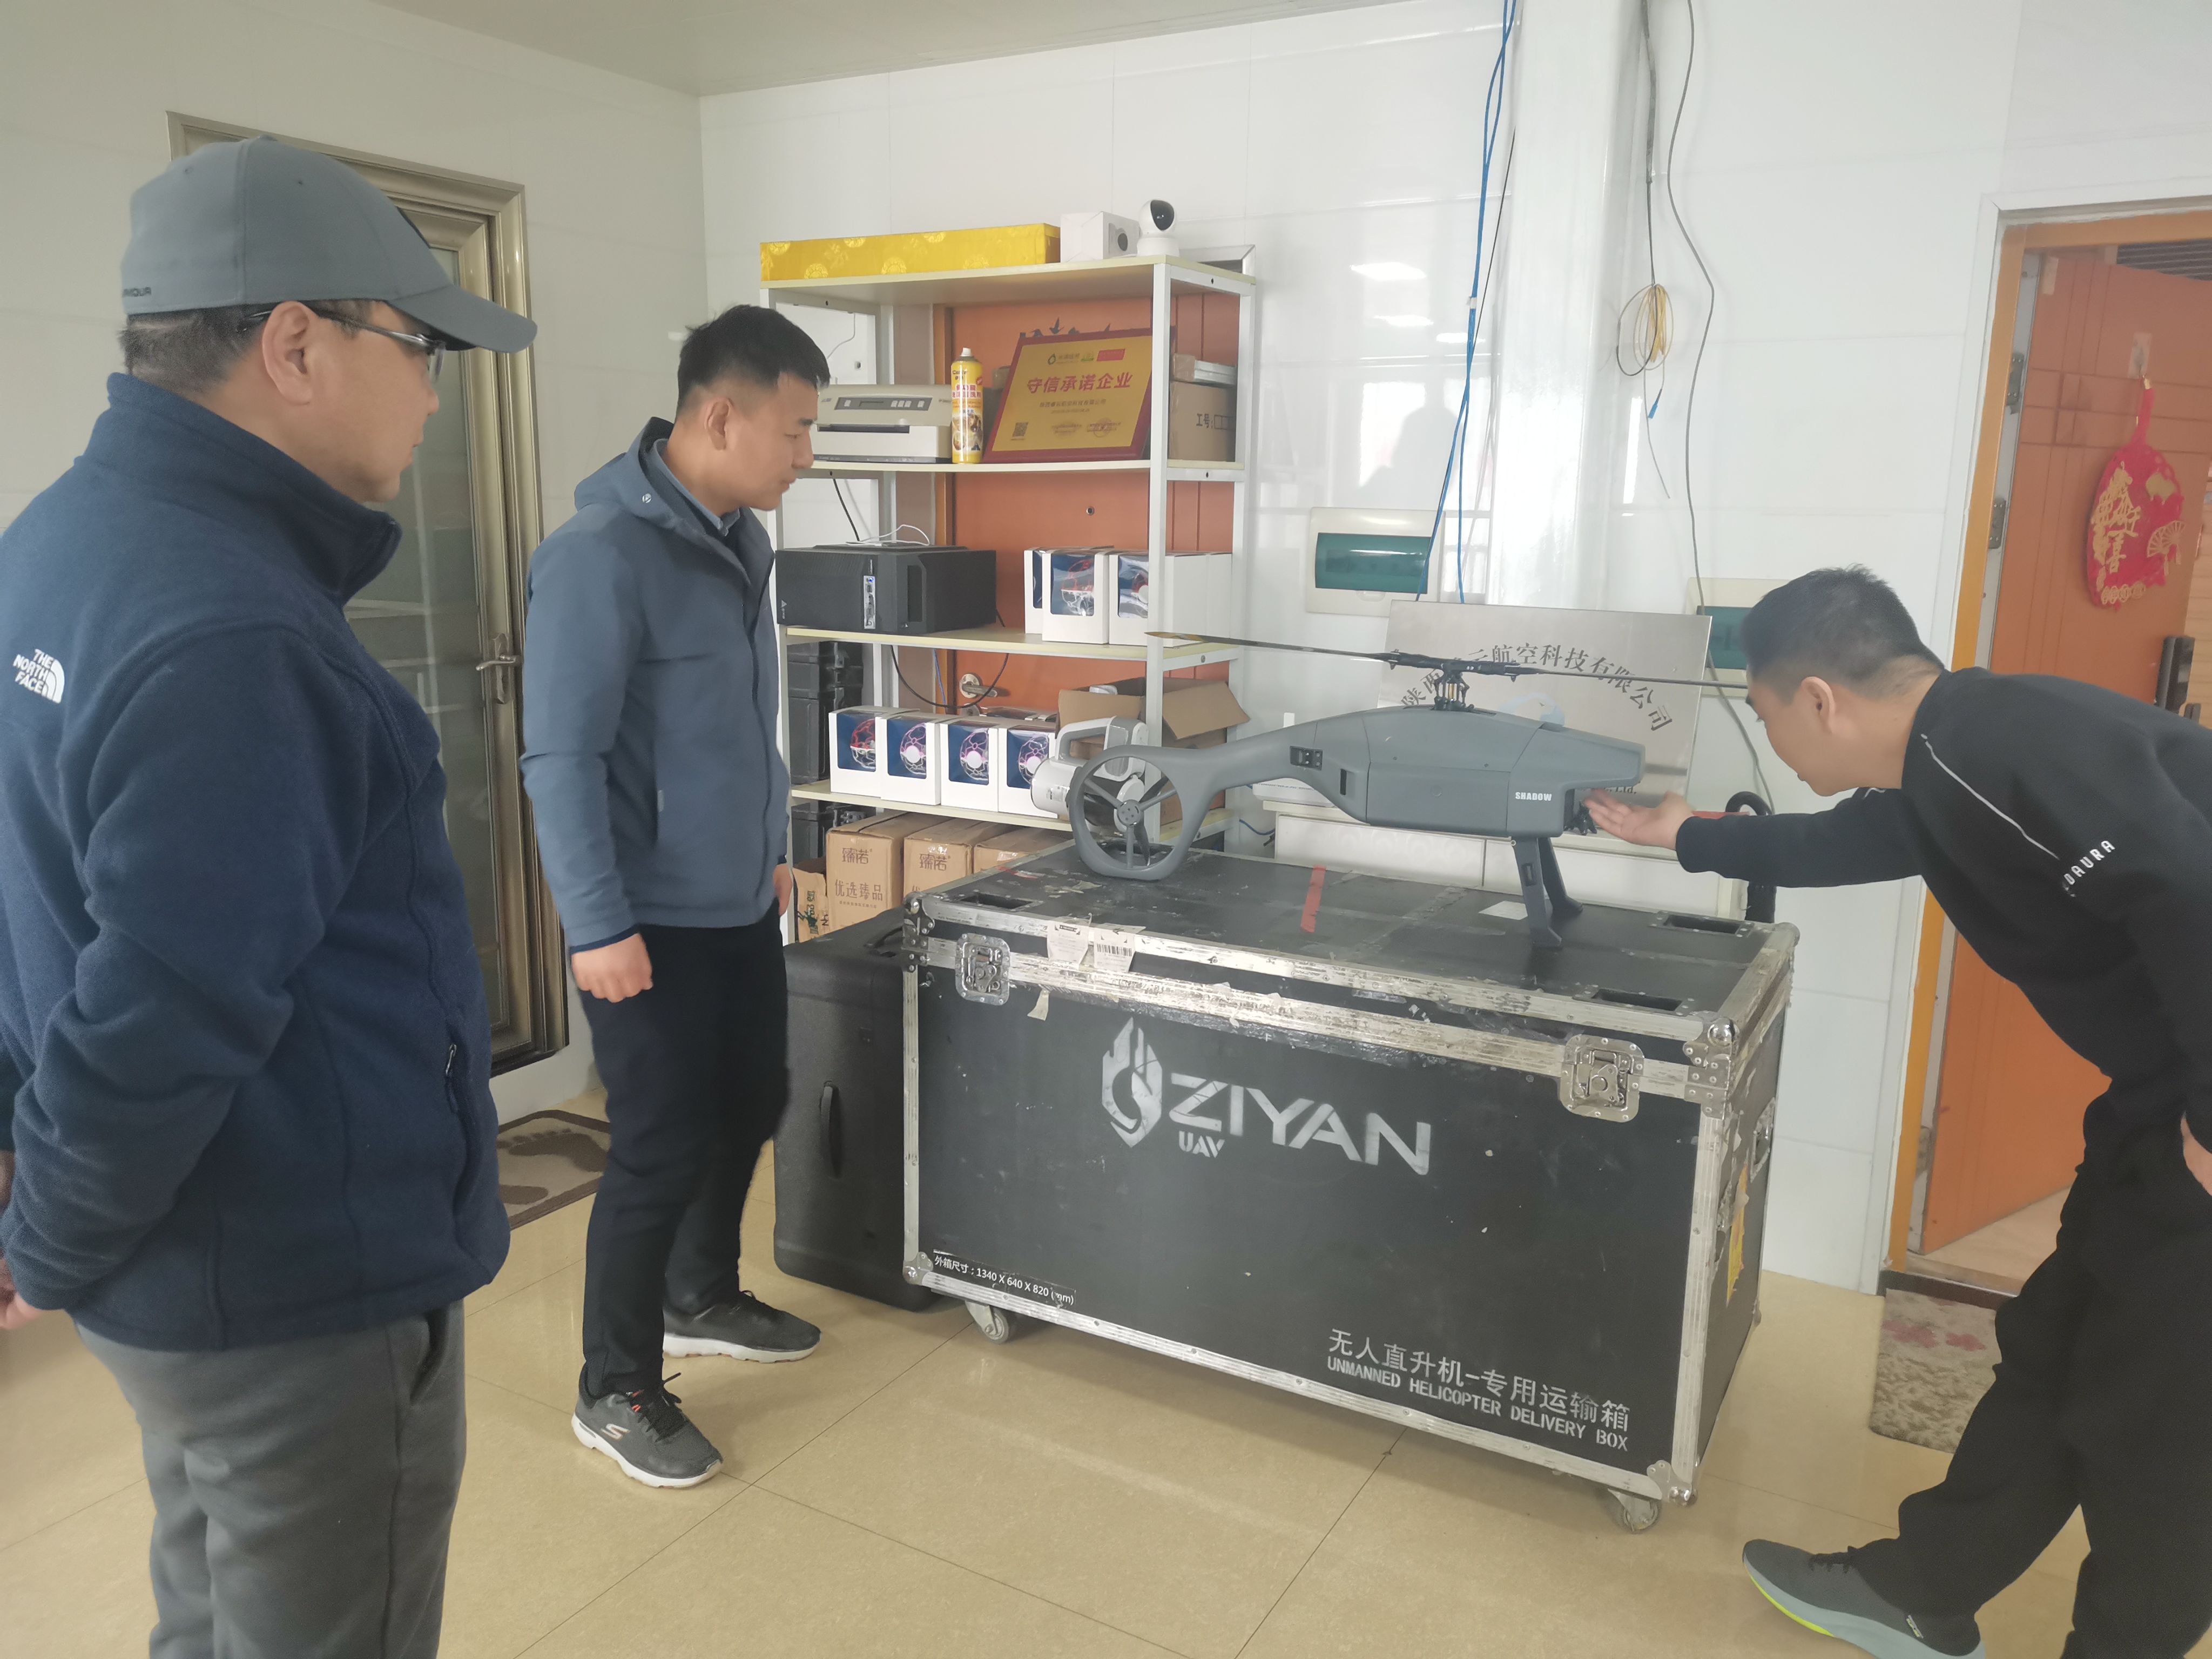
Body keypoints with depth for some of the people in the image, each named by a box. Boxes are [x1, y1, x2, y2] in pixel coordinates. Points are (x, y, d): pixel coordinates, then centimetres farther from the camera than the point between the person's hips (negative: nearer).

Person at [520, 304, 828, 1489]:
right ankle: (615, 1392, 20)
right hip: (653, 922, -9)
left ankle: (701, 1300, 42)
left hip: (741, 903, 9)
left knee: (747, 1105, 20)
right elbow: (561, 755, -21)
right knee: (661, 1149, 1)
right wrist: (599, 925, -22)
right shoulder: (603, 553, -20)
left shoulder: (737, 536, 8)